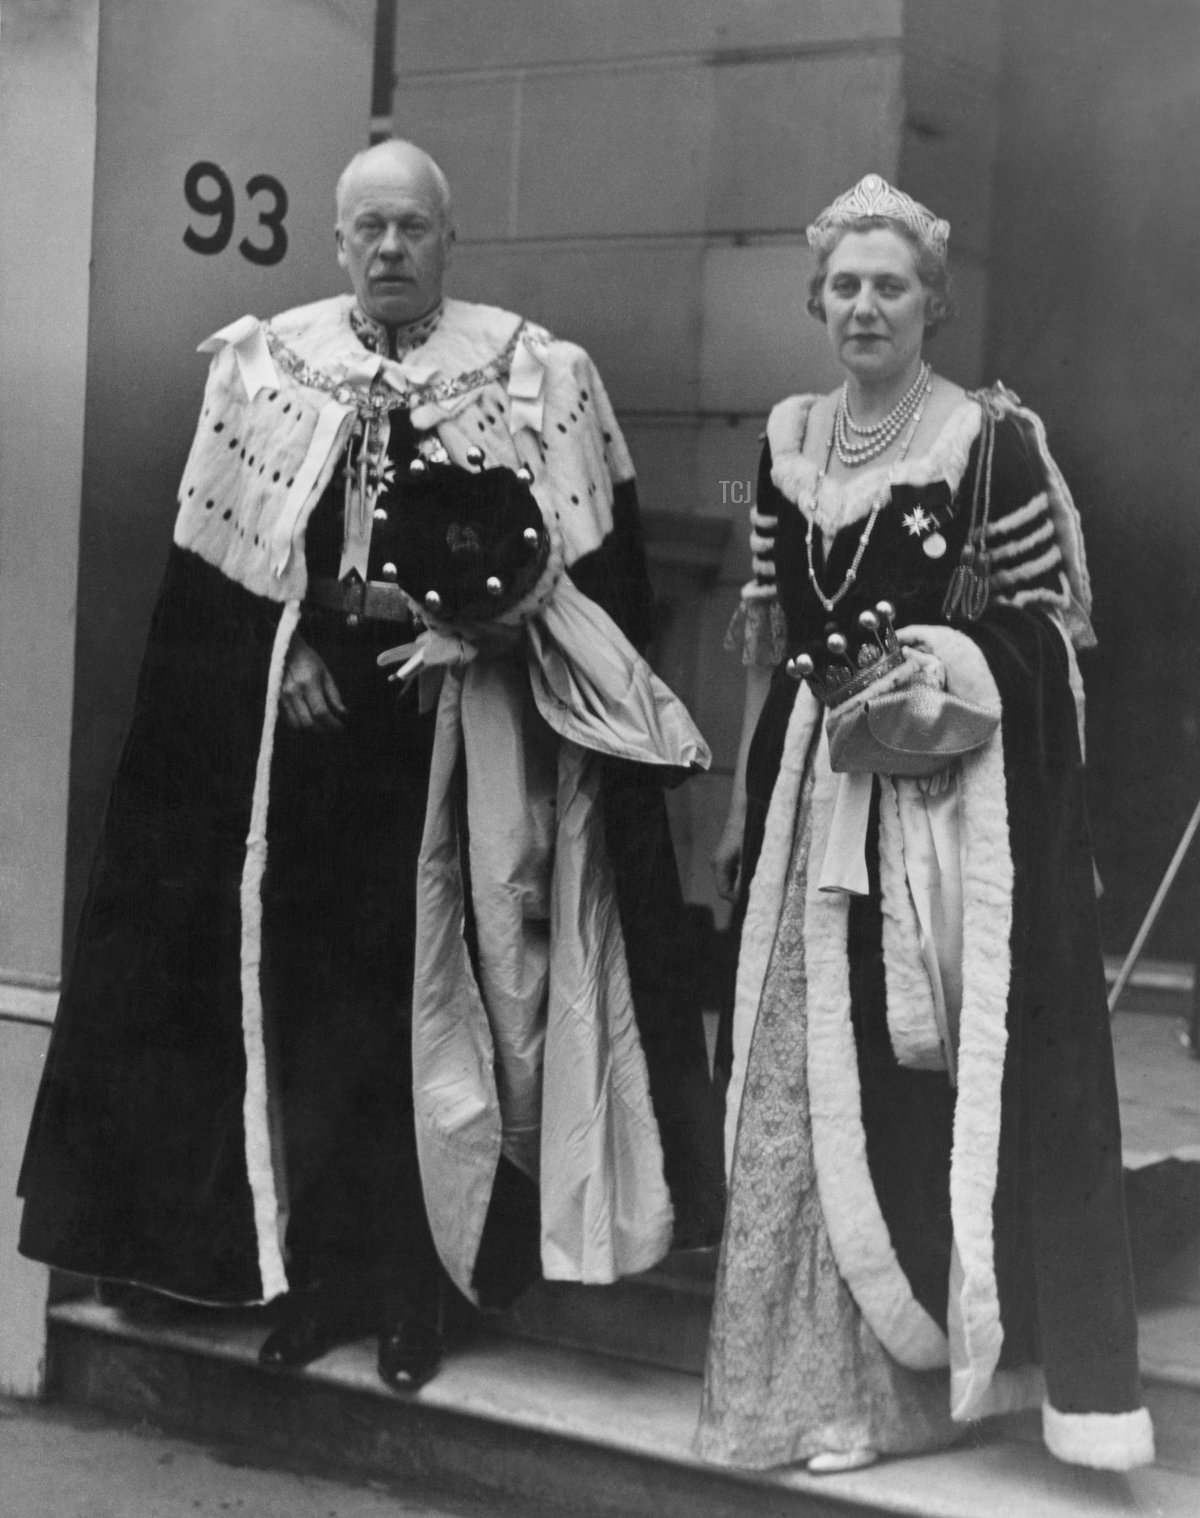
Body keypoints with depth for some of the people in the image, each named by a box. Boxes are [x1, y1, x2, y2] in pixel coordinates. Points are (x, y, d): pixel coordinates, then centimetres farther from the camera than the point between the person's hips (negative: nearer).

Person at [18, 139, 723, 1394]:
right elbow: (209, 569, 5)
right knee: (306, 997, 4)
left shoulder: (532, 375, 1)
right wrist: (282, 652, -8)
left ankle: (411, 1281, 12)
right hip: (306, 728, 2)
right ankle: (313, 1272, 16)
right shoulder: (265, 369, 6)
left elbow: (592, 569, -2)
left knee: (427, 1003, 1)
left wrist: (471, 629, -13)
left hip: (456, 740, -2)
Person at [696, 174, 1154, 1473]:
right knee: (802, 1074, 8)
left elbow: (1047, 627, -3)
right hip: (813, 784, 5)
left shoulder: (992, 440, -6)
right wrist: (746, 803, 14)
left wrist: (951, 674, -19)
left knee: (932, 1064, -1)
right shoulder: (788, 441, 10)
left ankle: (928, 1358, 14)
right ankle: (817, 1361, 21)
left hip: (950, 792, -5)